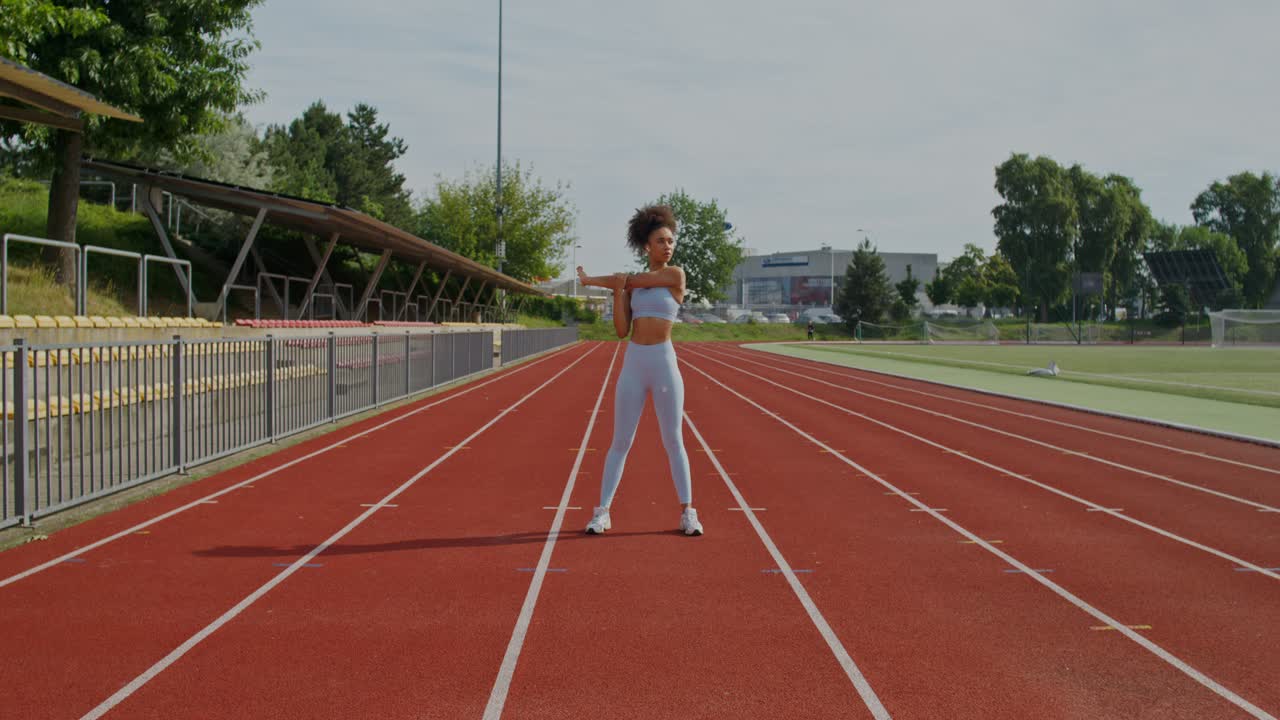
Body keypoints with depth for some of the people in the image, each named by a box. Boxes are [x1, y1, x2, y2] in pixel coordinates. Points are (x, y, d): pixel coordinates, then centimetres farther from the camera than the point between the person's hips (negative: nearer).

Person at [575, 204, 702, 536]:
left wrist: (592, 280, 6)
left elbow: (628, 280, -7)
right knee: (621, 441, 4)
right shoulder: (634, 283, 10)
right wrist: (618, 291, -10)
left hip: (665, 365, -3)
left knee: (673, 440, 2)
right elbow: (622, 330, 2)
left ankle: (687, 512, 12)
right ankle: (602, 512, 8)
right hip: (632, 366, 3)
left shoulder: (676, 275, -4)